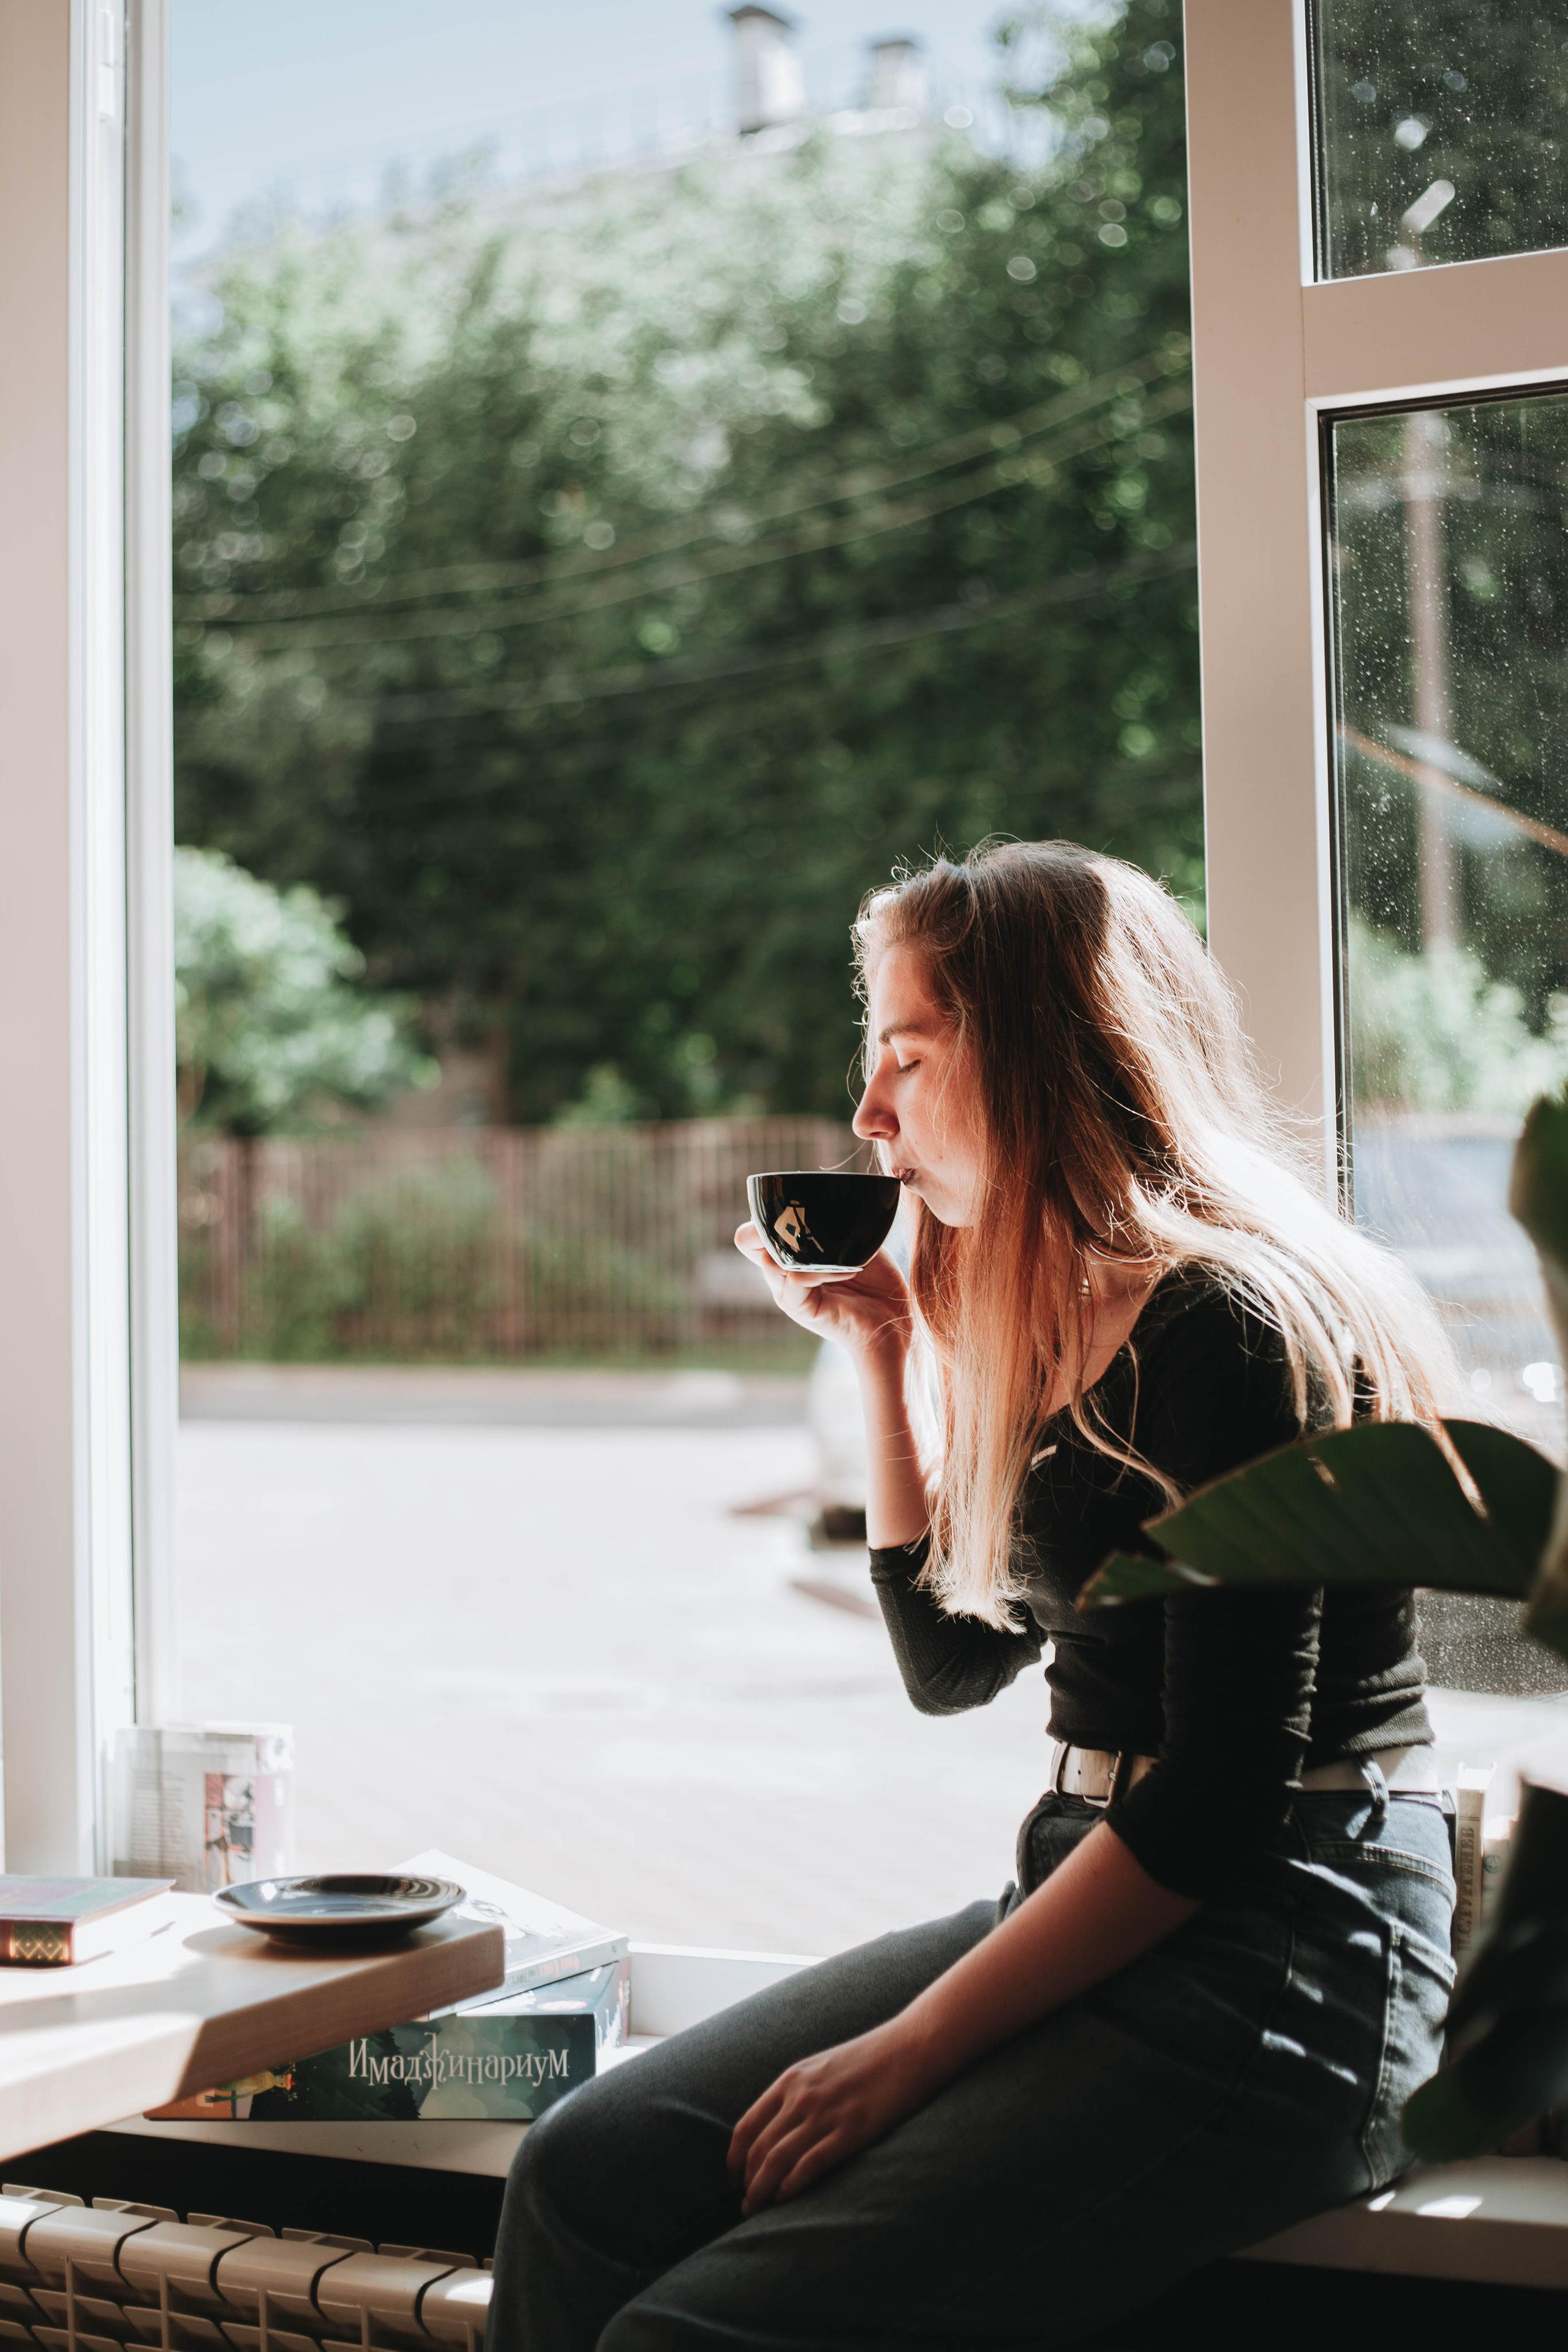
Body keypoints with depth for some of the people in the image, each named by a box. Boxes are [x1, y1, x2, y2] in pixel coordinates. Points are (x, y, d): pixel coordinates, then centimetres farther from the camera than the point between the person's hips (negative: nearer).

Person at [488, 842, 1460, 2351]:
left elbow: (1225, 1800, -19)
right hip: (1096, 1906, 9)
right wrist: (878, 1361, 12)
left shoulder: (1237, 1322, -15)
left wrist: (909, 2049, -14)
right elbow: (950, 1661, 21)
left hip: (1278, 1966, -9)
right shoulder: (1063, 1325, 14)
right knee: (587, 2175, -8)